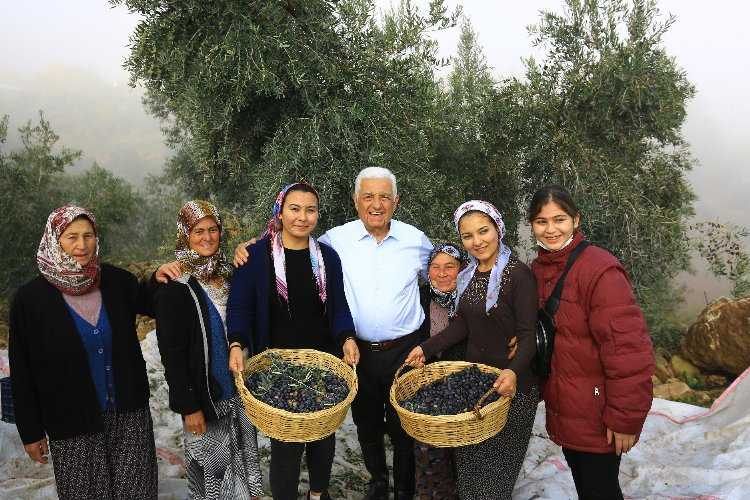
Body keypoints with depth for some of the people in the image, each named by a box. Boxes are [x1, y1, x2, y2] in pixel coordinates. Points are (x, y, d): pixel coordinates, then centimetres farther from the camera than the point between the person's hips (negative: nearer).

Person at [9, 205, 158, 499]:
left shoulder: (117, 281, -3)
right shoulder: (30, 298, -8)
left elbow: (151, 306, 16)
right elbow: (22, 373, -2)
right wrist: (31, 432, 0)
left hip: (130, 414, 2)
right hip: (73, 423, -2)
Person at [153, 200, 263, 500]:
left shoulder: (227, 274, 3)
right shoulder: (175, 284, -13)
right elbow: (171, 352, -13)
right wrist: (188, 405, -15)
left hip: (239, 390, 5)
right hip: (205, 394, -5)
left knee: (245, 457, 17)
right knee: (210, 464, 9)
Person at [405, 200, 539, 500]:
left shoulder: (518, 274, -15)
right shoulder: (468, 276, 7)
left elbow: (528, 334, -18)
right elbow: (462, 325, 9)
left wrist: (514, 371, -35)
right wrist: (426, 348, 0)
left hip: (510, 385, -6)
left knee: (497, 463, 4)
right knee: (468, 461, 16)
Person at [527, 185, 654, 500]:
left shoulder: (600, 270, -21)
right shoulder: (538, 268, 3)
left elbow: (628, 351, -23)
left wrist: (625, 418, -20)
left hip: (596, 412, -7)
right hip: (562, 408, 7)